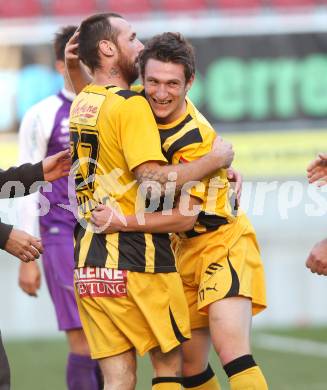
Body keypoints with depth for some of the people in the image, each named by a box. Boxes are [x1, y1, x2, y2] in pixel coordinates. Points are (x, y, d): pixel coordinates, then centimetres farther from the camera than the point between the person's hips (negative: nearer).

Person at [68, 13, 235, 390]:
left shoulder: (81, 103, 13)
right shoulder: (131, 105, -12)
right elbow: (154, 181, -21)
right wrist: (214, 160, -10)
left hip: (88, 262, 7)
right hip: (135, 259, -7)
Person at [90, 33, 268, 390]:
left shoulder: (195, 138, -24)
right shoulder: (143, 108, -3)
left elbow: (185, 216, -25)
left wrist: (122, 222, -30)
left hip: (223, 242, -7)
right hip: (184, 250, 8)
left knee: (230, 348, -25)